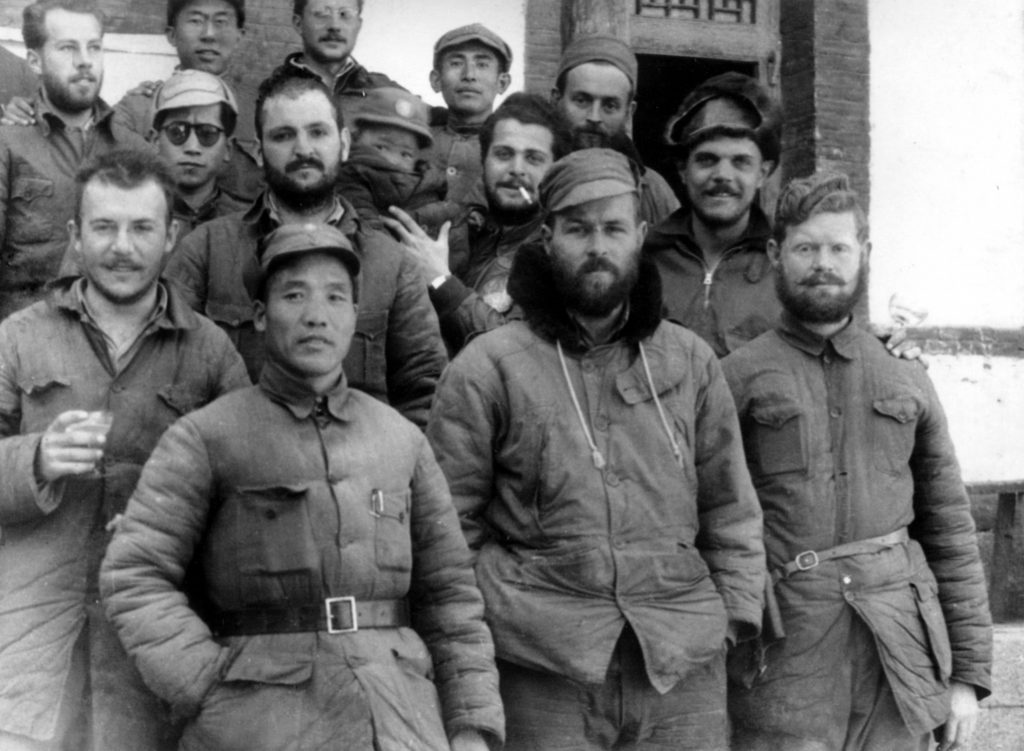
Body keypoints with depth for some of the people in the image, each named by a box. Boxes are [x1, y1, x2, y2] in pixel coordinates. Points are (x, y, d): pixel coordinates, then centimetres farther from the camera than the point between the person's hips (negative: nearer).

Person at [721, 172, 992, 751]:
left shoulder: (908, 382, 12)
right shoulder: (736, 377, 3)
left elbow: (951, 534, 12)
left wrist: (969, 674, 7)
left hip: (901, 657, 3)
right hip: (783, 662, -2)